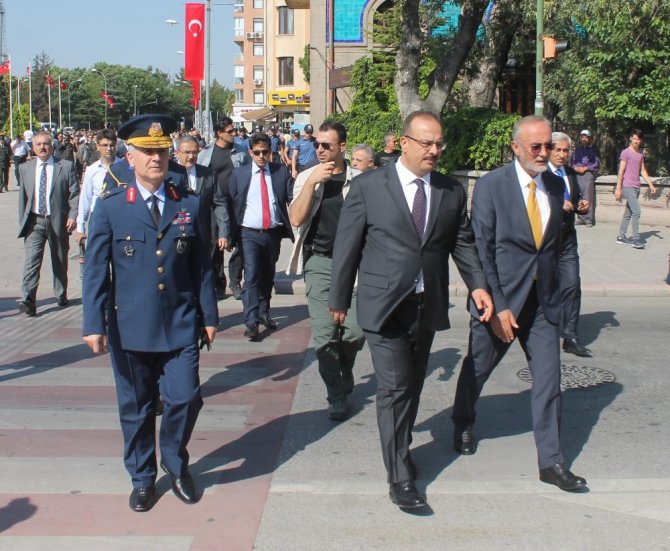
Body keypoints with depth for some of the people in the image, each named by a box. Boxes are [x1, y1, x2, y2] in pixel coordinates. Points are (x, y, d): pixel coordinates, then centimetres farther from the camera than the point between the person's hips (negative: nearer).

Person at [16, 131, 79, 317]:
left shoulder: (66, 166, -1)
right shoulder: (25, 168, 7)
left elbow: (75, 194, -2)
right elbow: (23, 197, 11)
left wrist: (73, 215, -13)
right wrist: (22, 222, 8)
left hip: (58, 221, -1)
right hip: (34, 221, 1)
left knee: (60, 261, 12)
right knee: (32, 260, -11)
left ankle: (61, 295, 28)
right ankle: (28, 300, -16)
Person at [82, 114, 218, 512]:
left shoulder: (189, 204, 4)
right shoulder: (110, 206, -1)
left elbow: (203, 265, 7)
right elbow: (96, 270, -2)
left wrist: (209, 316, 6)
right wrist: (94, 324, -7)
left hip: (181, 326, 1)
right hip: (130, 327, -1)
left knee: (186, 399, -1)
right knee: (136, 406, 9)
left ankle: (176, 464, 27)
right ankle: (143, 478, 29)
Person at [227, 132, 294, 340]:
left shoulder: (281, 172, 2)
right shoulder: (239, 174, 2)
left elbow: (292, 200, -1)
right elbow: (231, 204, 3)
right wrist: (230, 234, -1)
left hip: (273, 233, 2)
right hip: (249, 234, -2)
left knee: (268, 276, 16)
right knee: (251, 276, -11)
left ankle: (264, 312, 33)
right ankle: (251, 321, -13)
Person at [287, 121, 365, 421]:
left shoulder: (359, 180, 0)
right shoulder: (307, 177, 3)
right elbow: (296, 219, -8)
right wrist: (312, 182, -15)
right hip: (319, 262, 0)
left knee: (356, 330, -2)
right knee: (324, 332, -3)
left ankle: (344, 370, 31)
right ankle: (336, 396, 9)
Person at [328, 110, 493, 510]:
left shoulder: (453, 192, 6)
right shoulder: (368, 186, -5)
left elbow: (463, 244, 8)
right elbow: (347, 245, -2)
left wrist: (478, 284, -8)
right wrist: (340, 298, 2)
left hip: (428, 307, 4)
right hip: (384, 305, -4)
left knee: (413, 385, 16)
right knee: (395, 388, -6)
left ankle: (402, 447, 36)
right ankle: (400, 477, 0)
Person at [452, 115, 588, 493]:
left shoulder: (556, 185, 4)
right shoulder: (491, 186, -11)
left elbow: (557, 240, 14)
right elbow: (481, 250, -13)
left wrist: (552, 286, 8)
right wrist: (497, 306, -16)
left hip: (543, 301, 4)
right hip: (501, 298, -4)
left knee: (549, 379, 1)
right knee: (477, 370, 14)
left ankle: (551, 461, 10)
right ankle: (463, 426, 42)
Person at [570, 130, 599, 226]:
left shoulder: (593, 150, 4)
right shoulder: (577, 149, 16)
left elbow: (597, 164, 1)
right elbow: (572, 161, 19)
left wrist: (585, 168, -7)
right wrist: (575, 167, -2)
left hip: (588, 174, -4)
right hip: (577, 174, 4)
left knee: (588, 197, -9)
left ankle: (589, 219, -8)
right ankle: (581, 218, 11)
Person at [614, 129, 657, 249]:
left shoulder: (641, 153, 14)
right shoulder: (626, 153, -7)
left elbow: (643, 171, 18)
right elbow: (621, 171, -9)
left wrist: (651, 184, 11)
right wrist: (618, 189, -11)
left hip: (636, 187, 7)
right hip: (627, 186, -7)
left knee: (628, 213, 10)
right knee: (636, 211, -15)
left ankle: (621, 237, 17)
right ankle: (636, 239, -13)